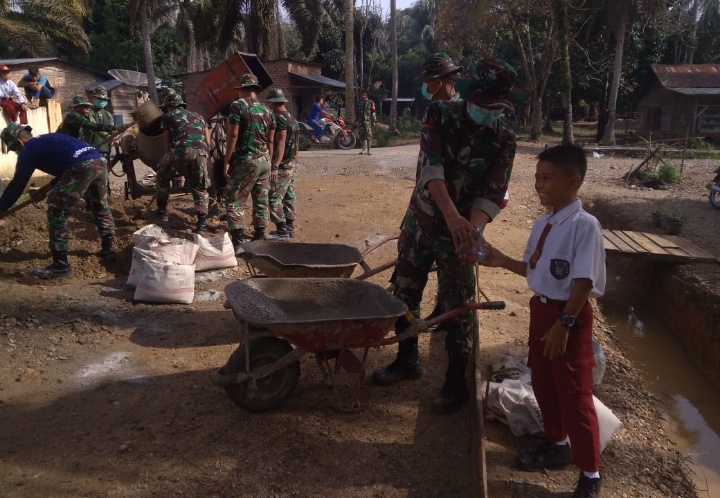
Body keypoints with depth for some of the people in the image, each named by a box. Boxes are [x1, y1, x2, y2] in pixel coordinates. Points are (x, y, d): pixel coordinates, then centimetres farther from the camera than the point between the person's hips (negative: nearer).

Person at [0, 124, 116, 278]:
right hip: (100, 160, 8)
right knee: (100, 205, 28)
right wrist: (51, 187, 47)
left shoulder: (29, 149, 11)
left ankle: (60, 265, 2)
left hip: (82, 167, -8)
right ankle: (108, 249, 39)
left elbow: (17, 184, 13)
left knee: (55, 209, 3)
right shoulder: (47, 139, 32)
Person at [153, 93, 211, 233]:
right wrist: (205, 156, 34)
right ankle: (202, 221, 2)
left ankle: (162, 211, 25)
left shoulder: (167, 116, 23)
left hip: (180, 150, -2)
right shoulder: (198, 117, 33)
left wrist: (168, 159, 32)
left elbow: (168, 142, 20)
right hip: (201, 153, 3)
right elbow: (208, 142, 24)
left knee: (162, 177, 23)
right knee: (200, 188, 14)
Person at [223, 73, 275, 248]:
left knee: (235, 200, -1)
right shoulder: (266, 110, 12)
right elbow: (270, 140, 14)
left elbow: (233, 135, -13)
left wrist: (226, 161, -8)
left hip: (245, 160, -6)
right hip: (264, 160, 6)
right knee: (261, 201, 12)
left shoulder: (238, 106, -7)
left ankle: (238, 239, -5)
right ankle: (259, 237, 17)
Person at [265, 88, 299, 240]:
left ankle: (282, 230, -9)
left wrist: (275, 166, -26)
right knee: (288, 197, 13)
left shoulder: (280, 118, -15)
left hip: (282, 165, -10)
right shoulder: (292, 118, 15)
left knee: (274, 197, -8)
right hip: (291, 163, 10)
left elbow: (280, 143, -22)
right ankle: (289, 227, 19)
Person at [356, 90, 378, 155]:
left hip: (368, 121, -4)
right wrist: (356, 121, 18)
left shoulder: (370, 102, 3)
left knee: (369, 135, -8)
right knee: (362, 135, 0)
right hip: (360, 121, 4)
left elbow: (373, 112, 0)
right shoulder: (359, 103, 16)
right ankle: (364, 149, 5)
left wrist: (373, 121, -7)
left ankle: (368, 150, -4)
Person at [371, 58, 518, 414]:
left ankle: (456, 381, 21)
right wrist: (452, 214, -35)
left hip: (459, 231, -2)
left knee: (458, 307, 2)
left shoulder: (503, 141, -7)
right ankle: (407, 360, 34)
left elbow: (492, 193, -14)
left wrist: (472, 227, -35)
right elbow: (430, 164, -22)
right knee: (403, 294, 12)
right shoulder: (440, 114, -8)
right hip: (419, 222, 2)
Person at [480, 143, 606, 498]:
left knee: (574, 395, 3)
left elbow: (583, 281, -22)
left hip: (570, 316, -8)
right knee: (542, 383, 21)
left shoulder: (584, 225, -21)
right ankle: (557, 445, 45)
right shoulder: (542, 224, 5)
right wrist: (502, 261, 2)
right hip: (541, 309, 8)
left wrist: (564, 324, -23)